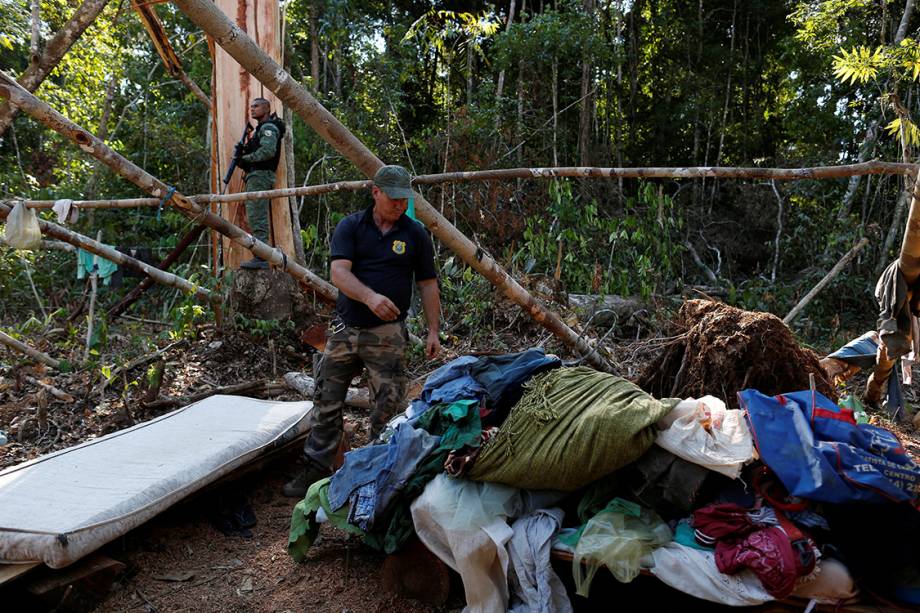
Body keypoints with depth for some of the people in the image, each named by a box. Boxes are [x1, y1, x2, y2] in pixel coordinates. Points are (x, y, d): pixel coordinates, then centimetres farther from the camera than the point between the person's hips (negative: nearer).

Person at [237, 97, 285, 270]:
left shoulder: (268, 127, -6)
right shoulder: (260, 128, 26)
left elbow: (268, 151, -22)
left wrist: (245, 158, -13)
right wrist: (243, 155, 8)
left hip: (260, 175, -11)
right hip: (255, 175, 11)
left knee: (257, 218, -15)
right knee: (258, 218, 9)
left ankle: (261, 258, -18)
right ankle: (261, 257, 11)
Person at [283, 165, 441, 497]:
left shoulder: (416, 234, 5)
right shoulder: (350, 226, 2)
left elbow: (428, 285, 8)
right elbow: (339, 272, -12)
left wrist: (433, 331, 3)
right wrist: (370, 297, -30)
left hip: (388, 334, -1)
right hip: (345, 329, 1)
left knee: (389, 404, -1)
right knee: (327, 399, 6)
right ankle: (316, 467, 20)